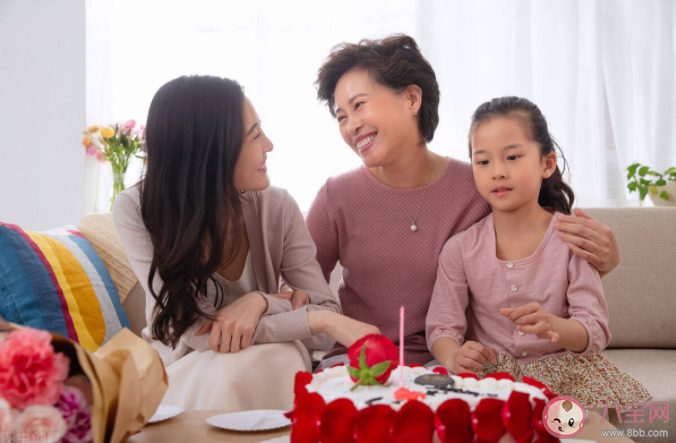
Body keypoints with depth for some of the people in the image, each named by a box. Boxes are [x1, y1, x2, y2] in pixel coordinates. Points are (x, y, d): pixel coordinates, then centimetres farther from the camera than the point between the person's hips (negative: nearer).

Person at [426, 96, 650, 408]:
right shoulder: (460, 250, 0)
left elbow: (595, 331, -9)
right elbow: (442, 326, -2)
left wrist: (553, 326, -33)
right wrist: (454, 357, -28)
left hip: (563, 368, 0)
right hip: (489, 372, 0)